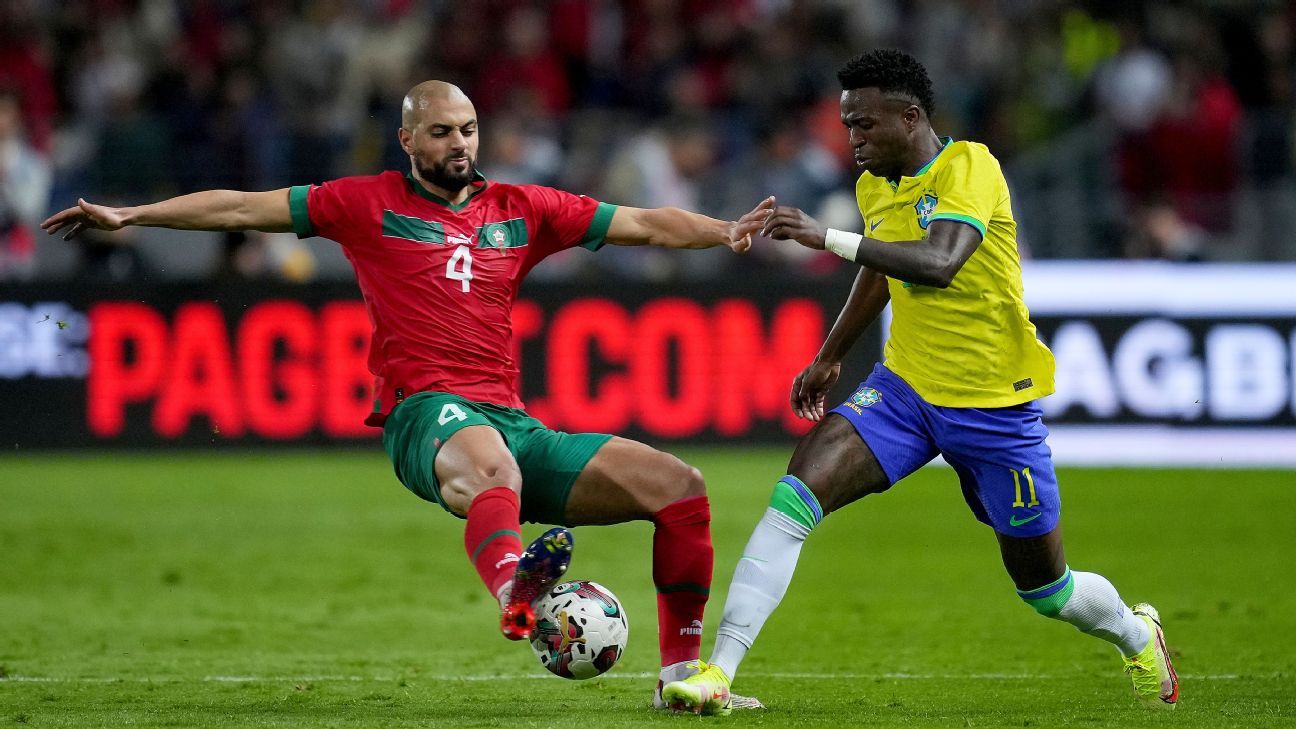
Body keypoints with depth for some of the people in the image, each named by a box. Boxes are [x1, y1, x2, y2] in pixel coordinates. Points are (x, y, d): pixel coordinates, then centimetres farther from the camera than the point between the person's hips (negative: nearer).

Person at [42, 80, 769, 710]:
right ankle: (517, 595, -75)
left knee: (679, 486, -4)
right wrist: (129, 215, 8)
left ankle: (682, 674, 5)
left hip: (512, 421, 5)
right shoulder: (371, 204, 11)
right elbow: (245, 208, 12)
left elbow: (639, 224, 17)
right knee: (488, 460, -43)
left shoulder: (520, 209, 20)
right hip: (425, 416, -5)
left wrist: (722, 231, 0)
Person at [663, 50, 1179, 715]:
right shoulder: (875, 187, 4)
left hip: (993, 403, -5)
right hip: (905, 386, 5)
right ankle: (718, 673, -22)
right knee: (797, 491, -20)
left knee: (1044, 587, 8)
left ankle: (1136, 636, 43)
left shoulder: (969, 167, -18)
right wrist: (829, 357, 32)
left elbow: (938, 263, -35)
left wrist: (828, 237, -39)